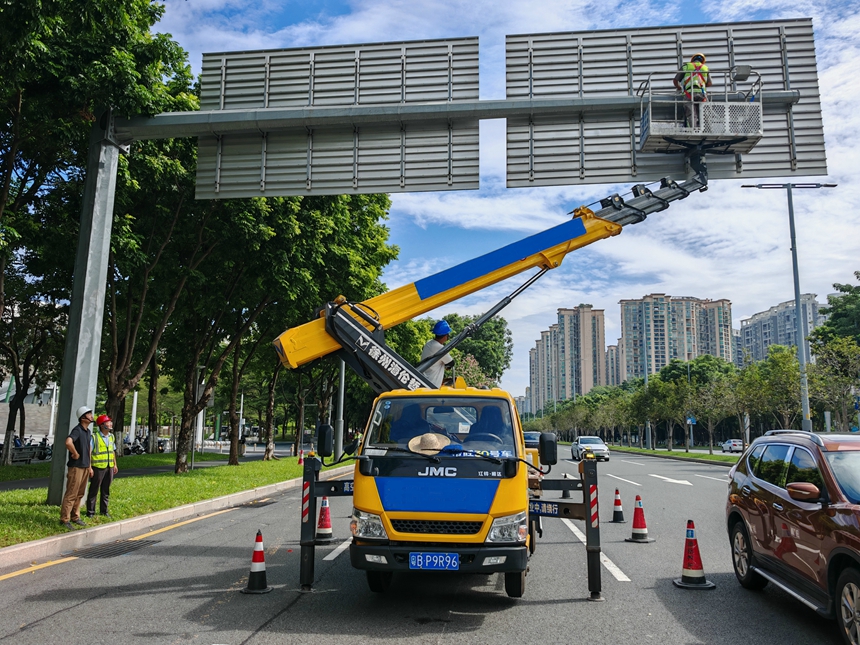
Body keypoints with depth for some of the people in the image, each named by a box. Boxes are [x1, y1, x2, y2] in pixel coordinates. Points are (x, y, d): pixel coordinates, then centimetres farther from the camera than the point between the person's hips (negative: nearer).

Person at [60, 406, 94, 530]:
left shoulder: (87, 431, 14)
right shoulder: (77, 430, -15)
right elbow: (68, 442, -36)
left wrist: (89, 467, 22)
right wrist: (75, 454, -22)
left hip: (85, 467, 9)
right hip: (76, 467, -9)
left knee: (80, 494, 15)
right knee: (71, 494, -5)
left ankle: (75, 517, 24)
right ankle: (64, 519, 1)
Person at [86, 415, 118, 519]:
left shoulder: (111, 436, 11)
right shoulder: (94, 437, -11)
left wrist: (115, 464, 15)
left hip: (109, 467, 6)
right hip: (98, 467, -6)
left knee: (106, 491, 12)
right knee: (94, 490, 2)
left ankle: (104, 510, 21)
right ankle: (90, 511, 11)